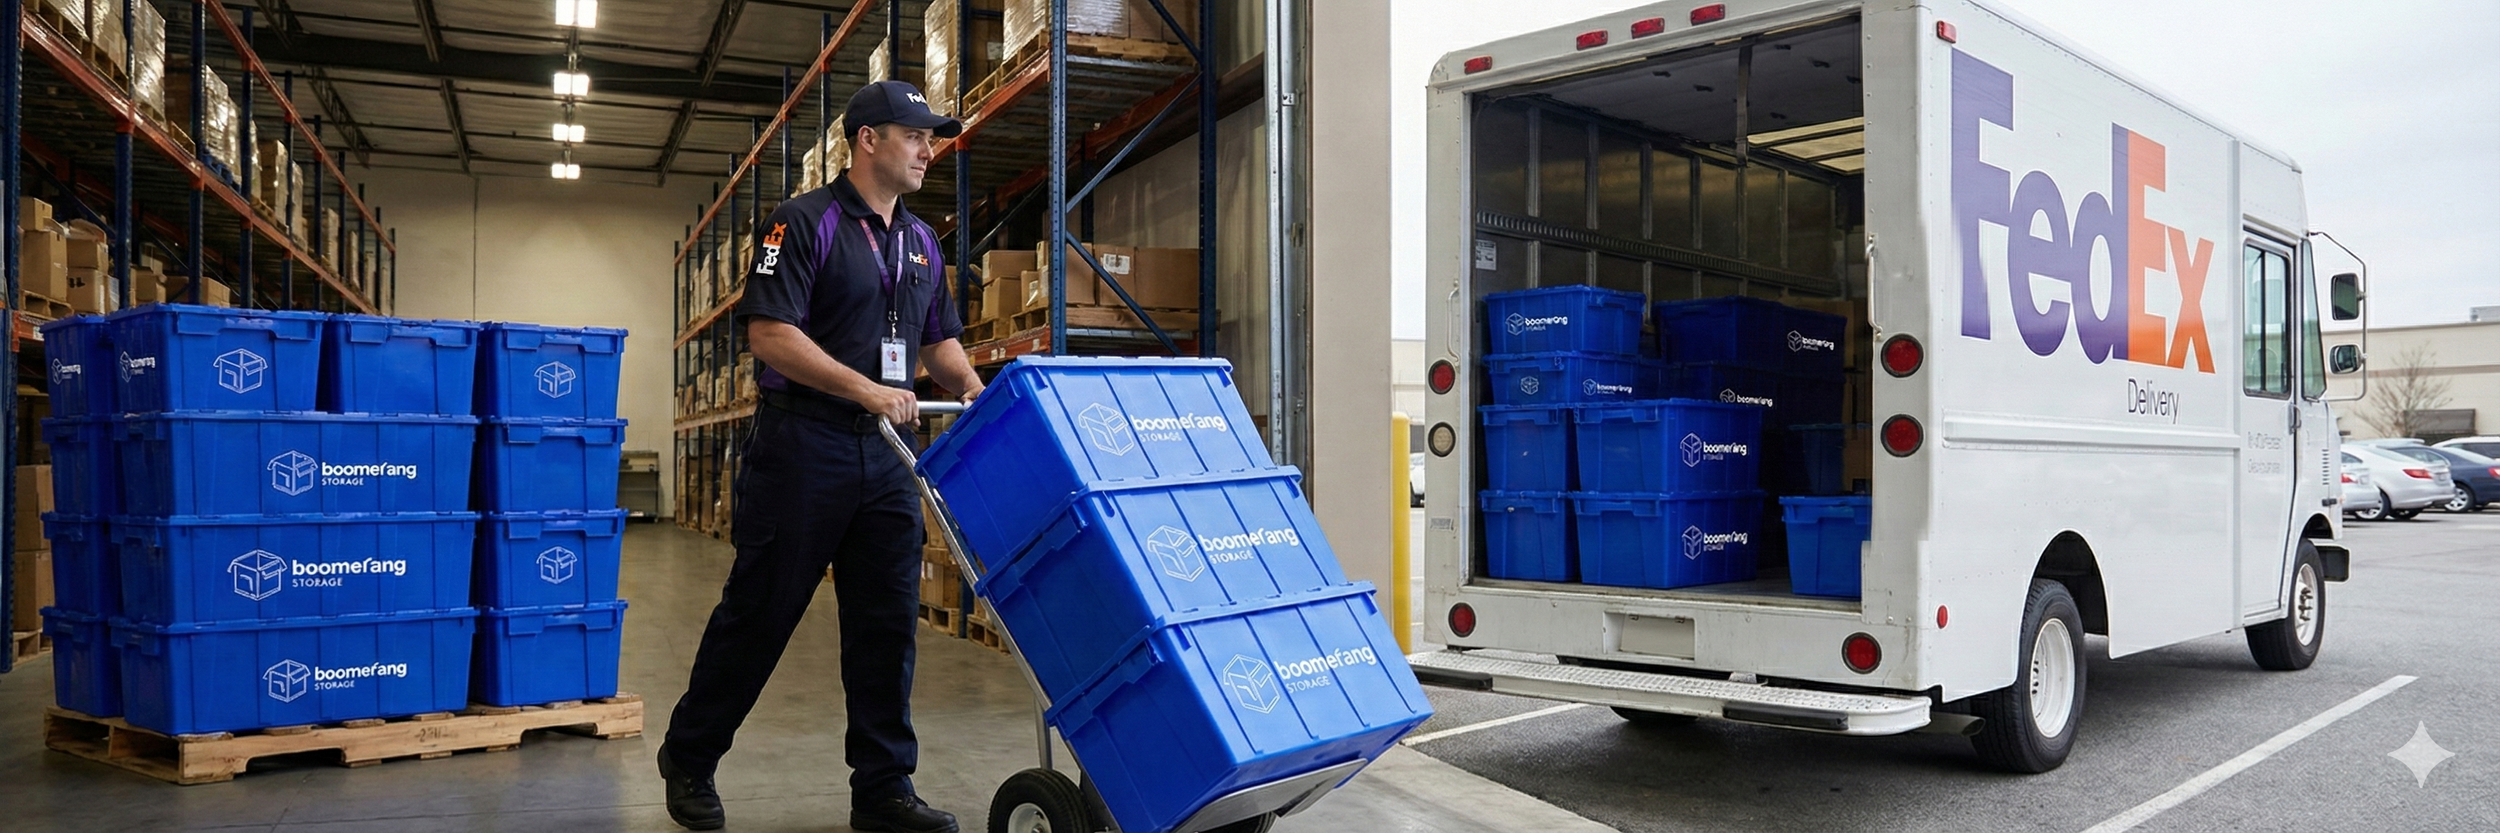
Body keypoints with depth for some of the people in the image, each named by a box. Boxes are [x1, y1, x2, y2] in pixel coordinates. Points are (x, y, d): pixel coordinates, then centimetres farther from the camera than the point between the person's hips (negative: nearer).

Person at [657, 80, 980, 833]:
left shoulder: (920, 241, 15)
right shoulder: (805, 222, -7)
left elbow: (938, 337, 20)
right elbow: (769, 331, -16)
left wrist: (972, 387, 0)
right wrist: (865, 389, -23)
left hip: (887, 455, 6)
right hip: (804, 447, -6)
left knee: (887, 623, 6)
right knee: (758, 613, 3)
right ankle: (689, 758, 23)